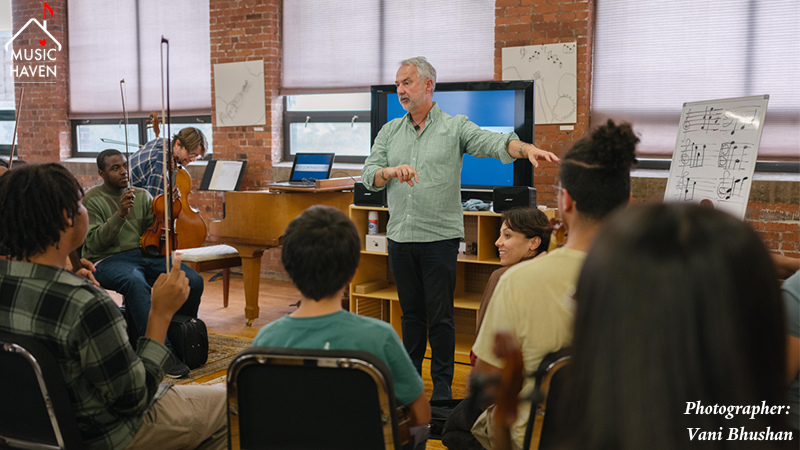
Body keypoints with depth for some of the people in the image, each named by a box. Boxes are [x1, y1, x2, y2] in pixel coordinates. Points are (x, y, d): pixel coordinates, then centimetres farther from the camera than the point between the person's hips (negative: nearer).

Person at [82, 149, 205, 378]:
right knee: (136, 283, -41)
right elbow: (94, 243, -10)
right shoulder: (92, 200, 2)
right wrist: (120, 214, -21)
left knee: (194, 280, -21)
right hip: (109, 260, -5)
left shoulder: (142, 195, 17)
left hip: (145, 254, 5)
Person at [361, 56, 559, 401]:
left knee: (440, 314, 2)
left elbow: (496, 143, -17)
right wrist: (391, 171, -19)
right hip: (400, 236, 4)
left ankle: (442, 385, 15)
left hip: (440, 237, -4)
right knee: (411, 311, 14)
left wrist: (527, 149, -37)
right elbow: (368, 175, 4)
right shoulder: (389, 132, 11)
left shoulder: (455, 127, -1)